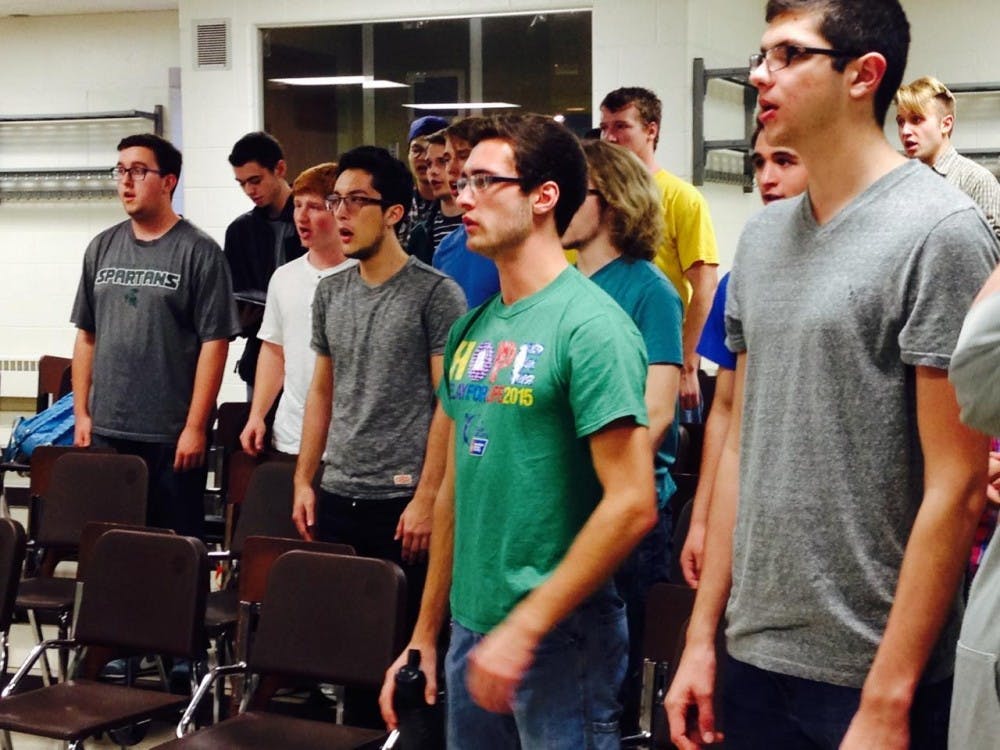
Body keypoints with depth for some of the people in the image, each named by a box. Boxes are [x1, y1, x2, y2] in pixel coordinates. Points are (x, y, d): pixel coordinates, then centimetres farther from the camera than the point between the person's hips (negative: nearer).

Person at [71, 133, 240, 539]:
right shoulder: (102, 247, 11)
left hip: (172, 437, -5)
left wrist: (195, 427, -12)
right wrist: (81, 413, 9)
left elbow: (214, 342, -8)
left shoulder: (198, 251, -5)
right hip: (105, 431, 5)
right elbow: (86, 336, 14)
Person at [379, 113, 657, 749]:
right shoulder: (470, 330, 9)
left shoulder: (591, 325, -14)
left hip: (560, 640, -7)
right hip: (472, 631, 7)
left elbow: (632, 506, -19)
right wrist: (424, 636, 15)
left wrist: (524, 627, -18)